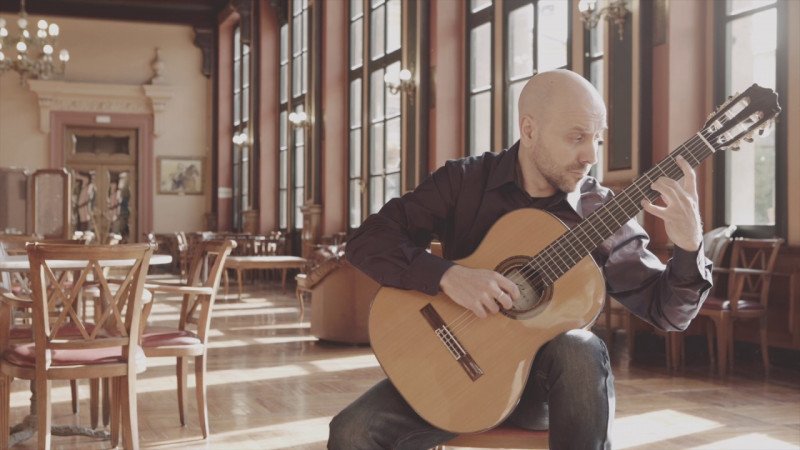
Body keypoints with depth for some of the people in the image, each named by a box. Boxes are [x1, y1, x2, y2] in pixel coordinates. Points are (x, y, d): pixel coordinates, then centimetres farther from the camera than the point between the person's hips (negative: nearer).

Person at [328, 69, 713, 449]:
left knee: (582, 353, -35)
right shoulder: (464, 180, -6)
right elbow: (367, 241, -13)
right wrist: (447, 275, -29)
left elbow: (665, 309, -5)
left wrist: (690, 246, -26)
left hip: (545, 377, 1)